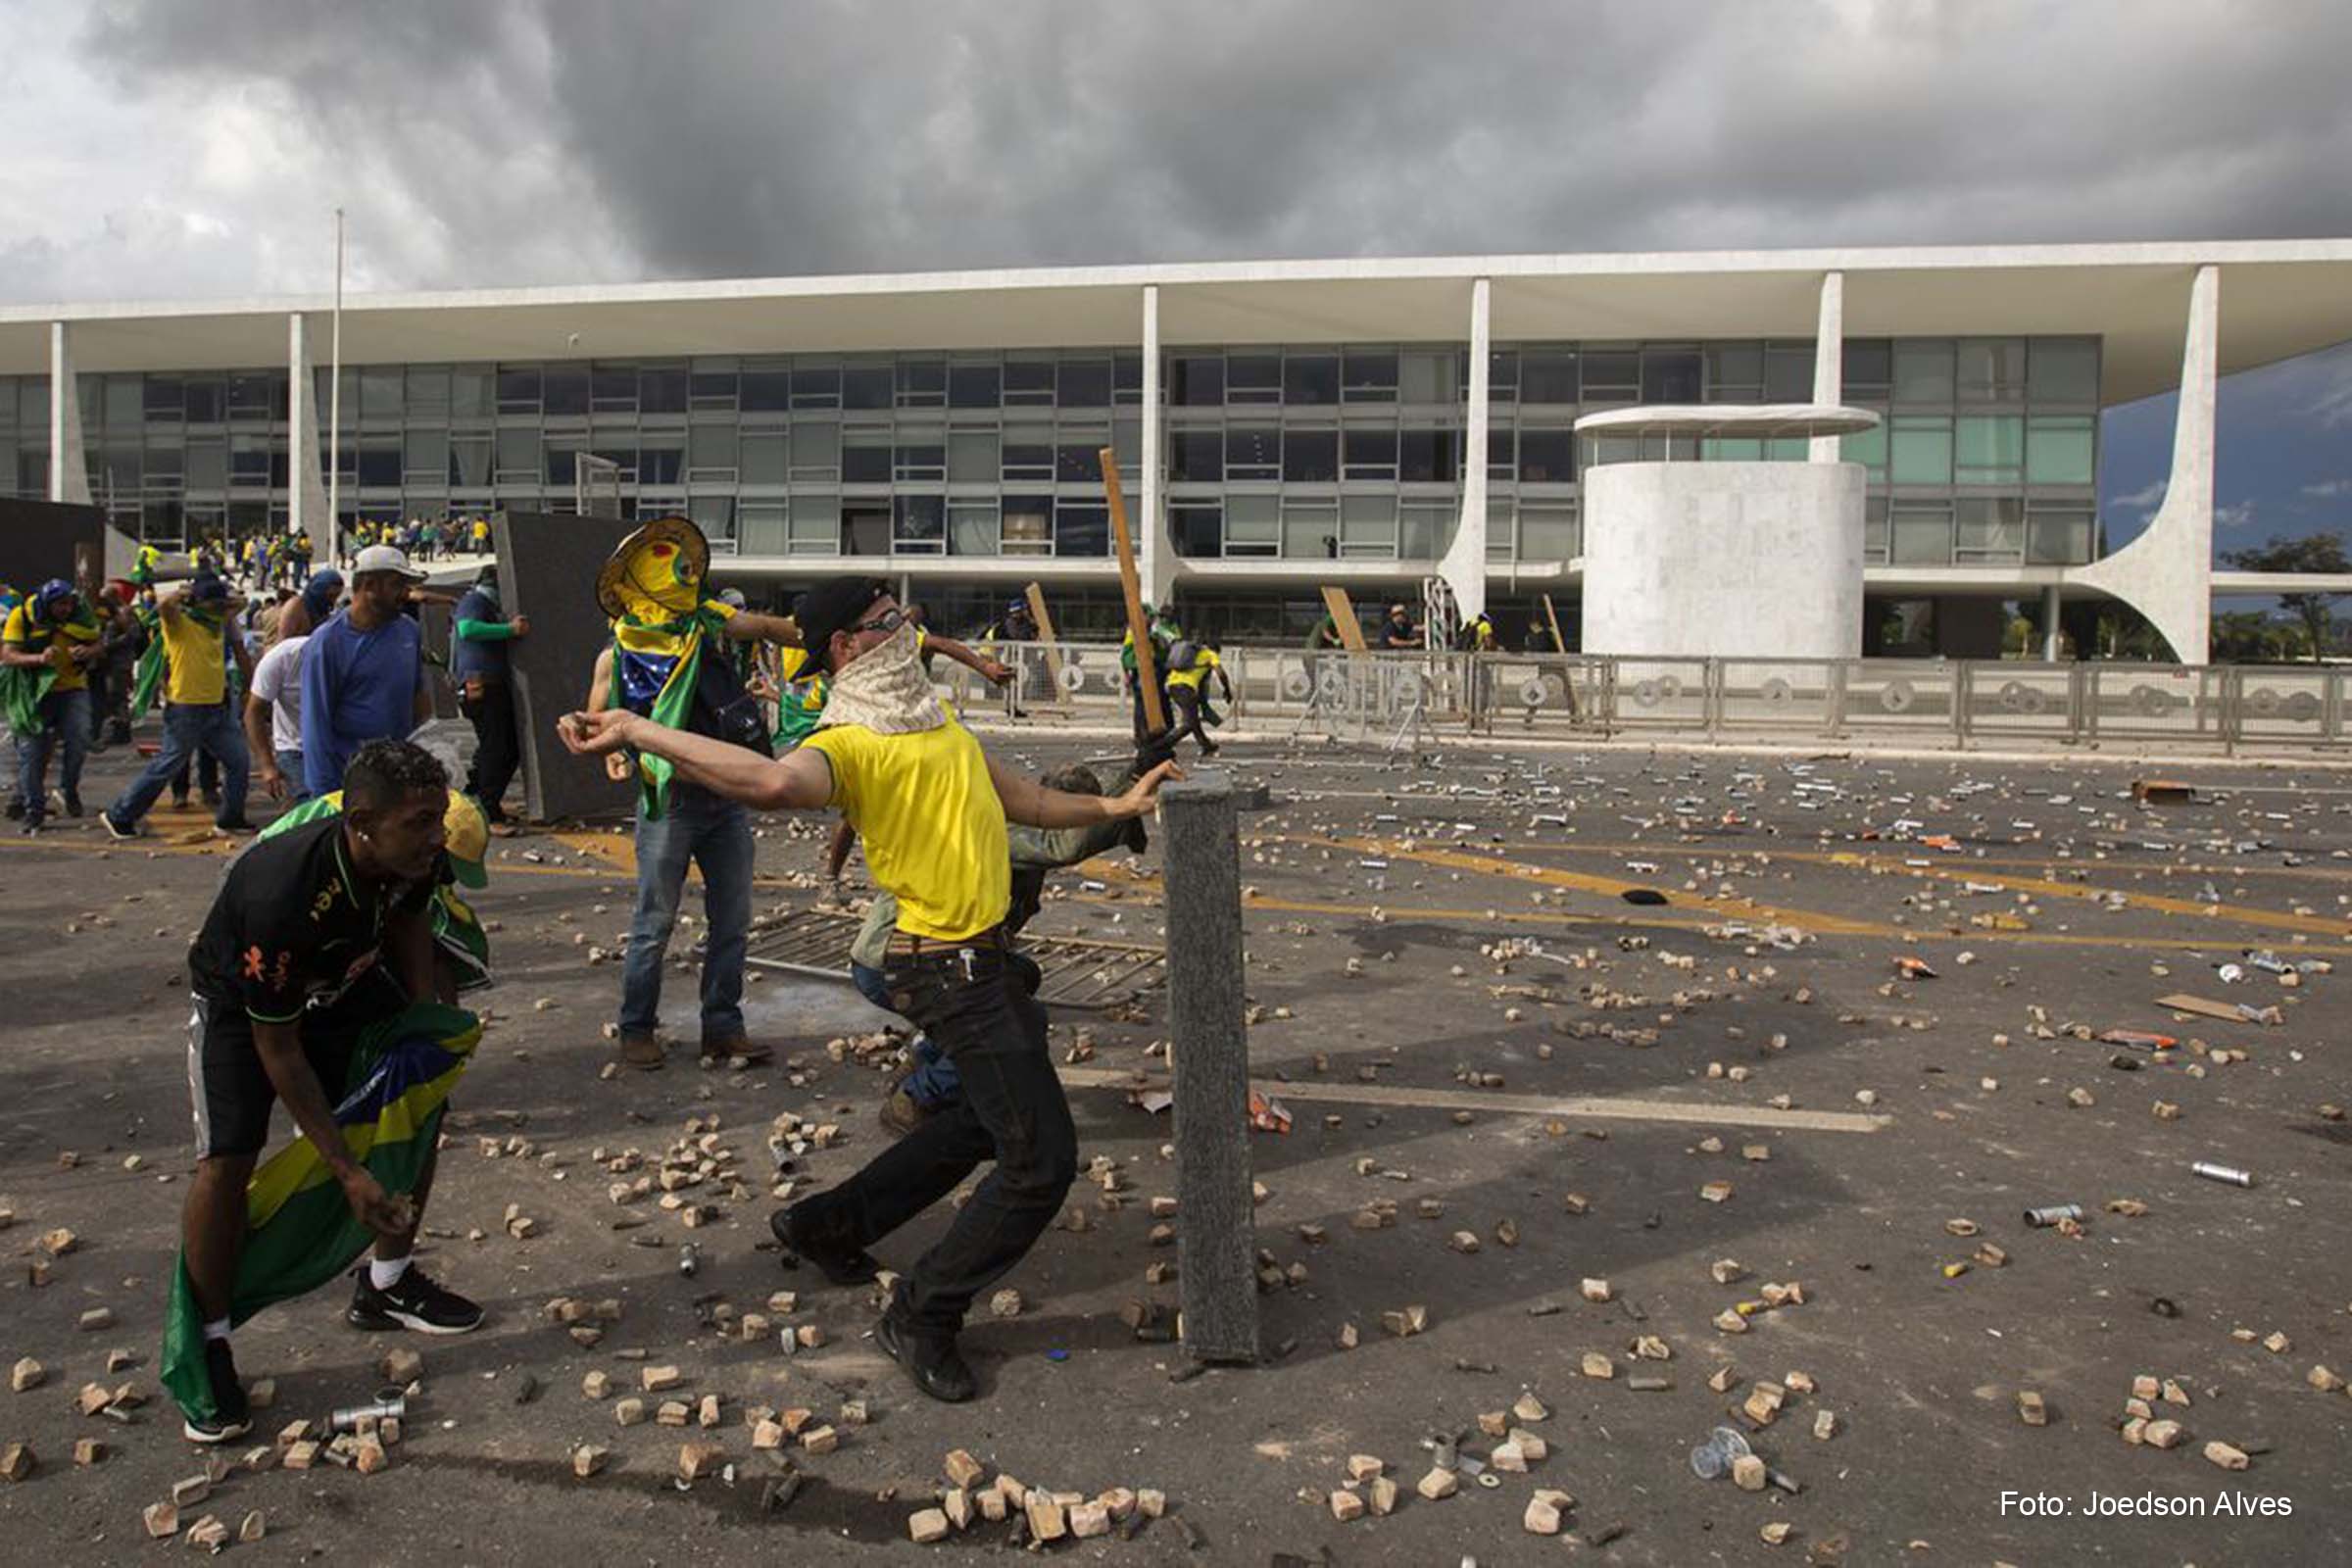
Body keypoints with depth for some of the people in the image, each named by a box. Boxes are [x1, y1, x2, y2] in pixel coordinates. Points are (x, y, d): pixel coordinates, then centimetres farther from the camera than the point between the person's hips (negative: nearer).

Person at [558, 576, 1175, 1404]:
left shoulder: (927, 715, 13)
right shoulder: (847, 743, -17)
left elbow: (1017, 796, 21)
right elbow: (774, 781, -41)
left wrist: (1114, 806, 17)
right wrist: (634, 731, -46)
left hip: (985, 954, 10)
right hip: (952, 970, -10)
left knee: (989, 1119, 26)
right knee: (1042, 1158, -7)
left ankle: (828, 1223, 38)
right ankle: (922, 1315, 10)